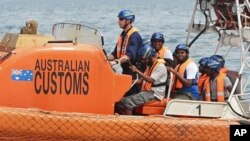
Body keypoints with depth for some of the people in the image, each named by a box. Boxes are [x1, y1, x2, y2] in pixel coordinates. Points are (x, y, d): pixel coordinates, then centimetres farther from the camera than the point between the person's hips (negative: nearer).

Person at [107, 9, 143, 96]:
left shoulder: (134, 35, -15)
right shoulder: (122, 35, 15)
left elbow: (130, 55, -27)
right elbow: (116, 53, 17)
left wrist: (117, 61, -39)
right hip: (125, 70, 9)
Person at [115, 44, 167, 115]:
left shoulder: (160, 66, -9)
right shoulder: (149, 66, 20)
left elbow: (150, 80, -21)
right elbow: (142, 80, 21)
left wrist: (137, 71, -23)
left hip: (154, 94, -10)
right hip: (147, 92, 10)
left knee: (128, 102, -26)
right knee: (121, 102, -8)